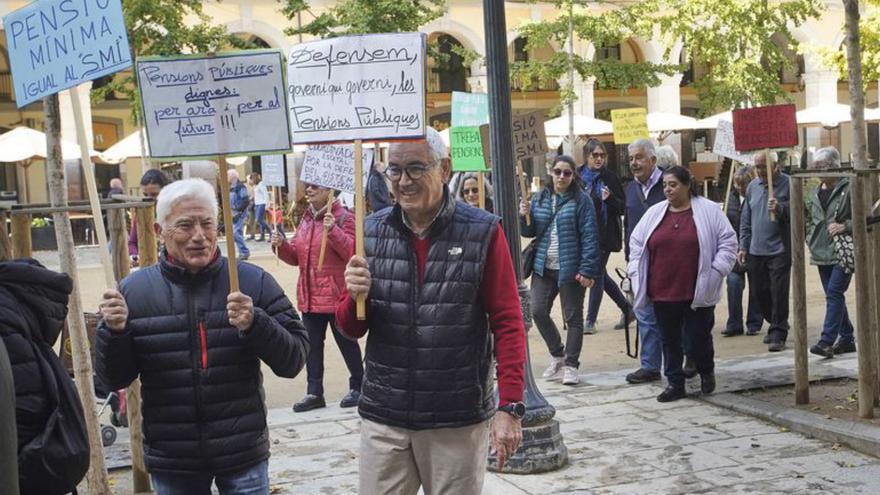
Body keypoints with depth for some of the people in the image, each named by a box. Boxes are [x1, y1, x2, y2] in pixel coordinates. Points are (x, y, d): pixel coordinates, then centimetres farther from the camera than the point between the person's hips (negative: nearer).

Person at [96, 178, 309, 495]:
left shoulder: (252, 282, -3)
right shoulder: (134, 290, 0)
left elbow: (293, 360, -4)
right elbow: (115, 379, 3)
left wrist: (255, 324, -21)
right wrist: (114, 331, -15)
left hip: (243, 456, -1)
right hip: (170, 461, 1)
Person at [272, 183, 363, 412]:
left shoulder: (343, 218, -10)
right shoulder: (306, 219, 12)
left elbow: (352, 252, -20)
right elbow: (295, 257, 15)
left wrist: (333, 230, -31)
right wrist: (281, 246, -4)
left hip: (336, 296, -7)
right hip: (309, 296, 7)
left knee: (346, 343, 7)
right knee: (312, 346, 11)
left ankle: (358, 387, 23)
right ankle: (314, 393, 19)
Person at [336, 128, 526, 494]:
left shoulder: (482, 232, -6)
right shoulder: (372, 231, 4)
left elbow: (508, 324, -5)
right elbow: (350, 328, 9)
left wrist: (509, 406, -11)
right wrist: (356, 297, -12)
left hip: (458, 420, -3)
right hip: (383, 416, 3)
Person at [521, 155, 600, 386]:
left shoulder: (581, 200, -7)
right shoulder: (540, 199, 10)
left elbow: (589, 237, -11)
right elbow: (529, 232, 13)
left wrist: (588, 270, -17)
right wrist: (523, 216, -9)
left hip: (571, 269, -5)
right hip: (543, 267, 5)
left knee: (573, 317, 4)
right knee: (538, 312, 3)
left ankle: (571, 366, 14)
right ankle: (557, 355, 24)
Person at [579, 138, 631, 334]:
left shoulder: (610, 177, -6)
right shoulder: (579, 176, 3)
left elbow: (622, 207, -5)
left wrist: (610, 199, -23)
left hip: (604, 235, -5)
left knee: (597, 275, -1)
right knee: (601, 275, 13)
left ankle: (590, 321, 8)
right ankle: (627, 309, 30)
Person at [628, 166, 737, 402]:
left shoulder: (709, 211, -1)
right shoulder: (654, 213, 8)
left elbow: (728, 242, 1)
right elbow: (637, 244, 15)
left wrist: (716, 272, -7)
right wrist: (636, 274, 6)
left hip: (698, 292, -3)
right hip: (662, 292, 3)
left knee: (698, 338, 3)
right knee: (670, 340, 8)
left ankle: (706, 372, 31)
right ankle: (675, 383, 20)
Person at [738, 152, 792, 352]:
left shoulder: (788, 184, -5)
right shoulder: (752, 186, 12)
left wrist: (780, 208, -27)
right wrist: (743, 246, 12)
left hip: (780, 250, -6)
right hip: (755, 251, 6)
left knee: (779, 293, -6)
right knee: (760, 292, 11)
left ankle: (778, 335, 1)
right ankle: (776, 326, 30)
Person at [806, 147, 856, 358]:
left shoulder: (849, 189, -7)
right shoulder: (814, 194, 14)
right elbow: (808, 220, 26)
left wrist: (845, 226, -17)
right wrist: (810, 240, 11)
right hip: (822, 253, 7)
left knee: (834, 293, -14)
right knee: (834, 296, 11)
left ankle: (827, 341, -16)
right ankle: (847, 338, 21)